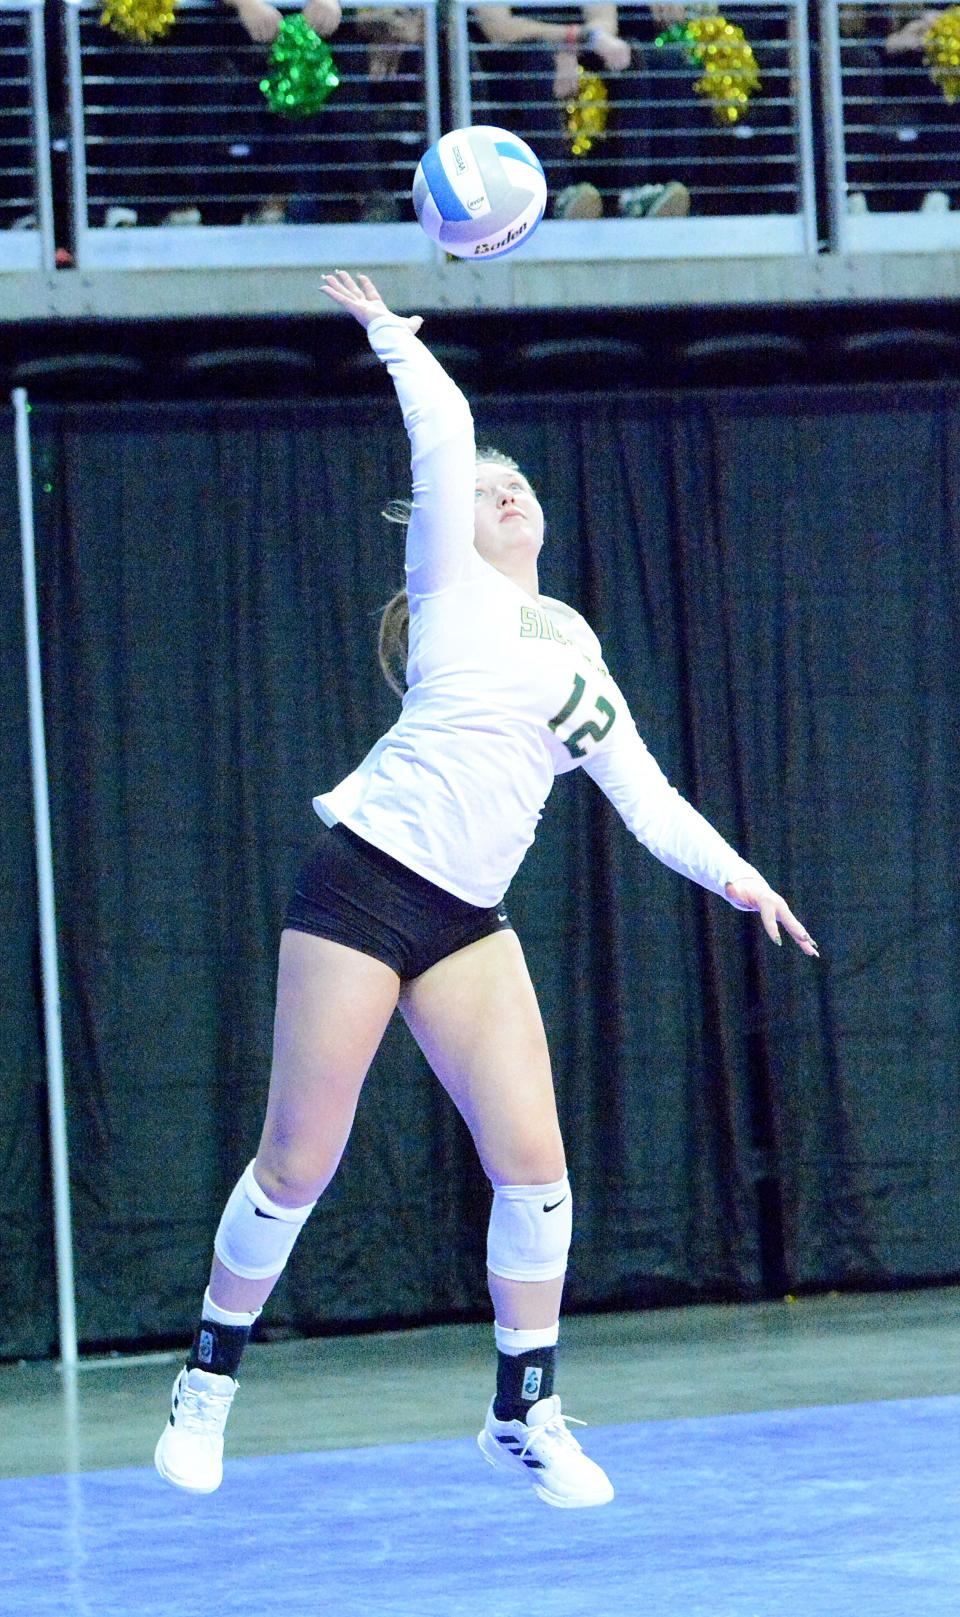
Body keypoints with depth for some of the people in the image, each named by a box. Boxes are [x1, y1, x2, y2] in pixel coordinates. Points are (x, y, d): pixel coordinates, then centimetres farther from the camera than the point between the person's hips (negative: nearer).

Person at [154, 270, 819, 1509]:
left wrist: (733, 873, 6)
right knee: (298, 1163, -3)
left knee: (532, 1159, -7)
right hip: (362, 885, -5)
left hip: (468, 920, 5)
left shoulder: (576, 645, 18)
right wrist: (393, 337, 1)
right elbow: (443, 435, -10)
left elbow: (642, 790, 17)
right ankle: (208, 1384, 16)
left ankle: (524, 1415, 6)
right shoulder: (452, 590, 2)